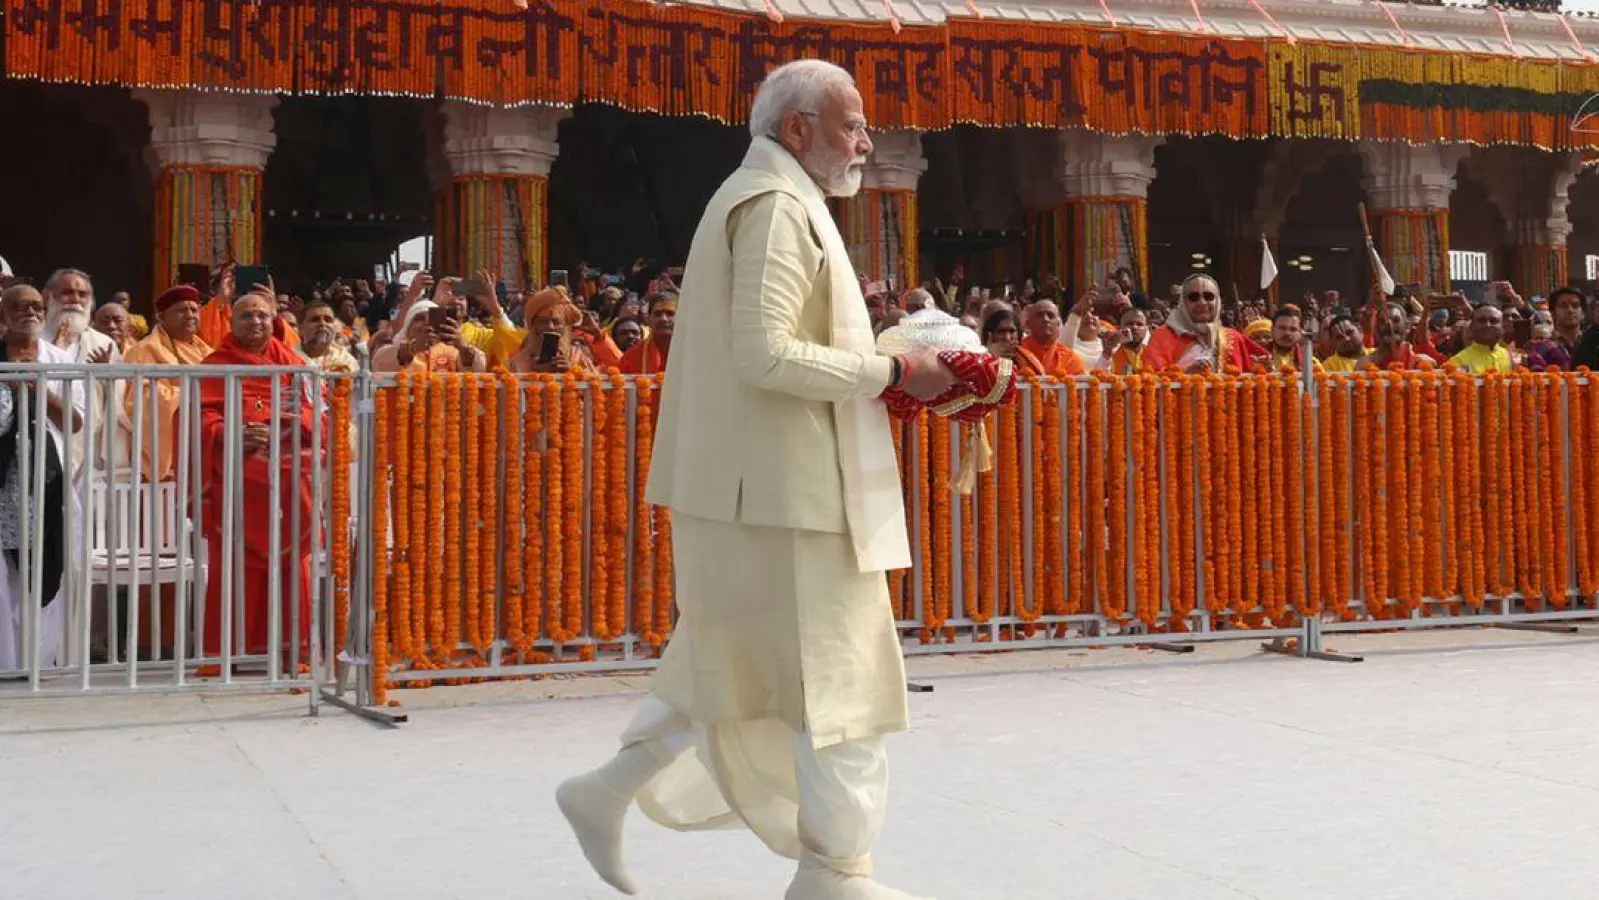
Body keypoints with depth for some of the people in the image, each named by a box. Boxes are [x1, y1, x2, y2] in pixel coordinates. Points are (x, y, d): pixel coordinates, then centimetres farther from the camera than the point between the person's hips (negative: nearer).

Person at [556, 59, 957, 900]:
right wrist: (893, 371, -16)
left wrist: (873, 371, 13)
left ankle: (609, 790, 24)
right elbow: (764, 355, -23)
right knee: (835, 673, -1)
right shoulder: (776, 205, -14)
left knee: (738, 664, 19)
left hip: (753, 486, 10)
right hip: (787, 491, -10)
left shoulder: (752, 199, 19)